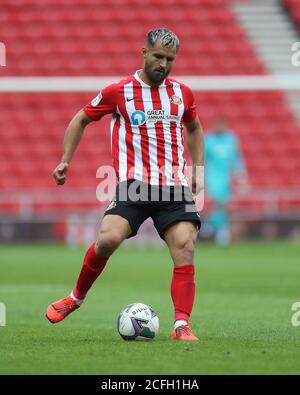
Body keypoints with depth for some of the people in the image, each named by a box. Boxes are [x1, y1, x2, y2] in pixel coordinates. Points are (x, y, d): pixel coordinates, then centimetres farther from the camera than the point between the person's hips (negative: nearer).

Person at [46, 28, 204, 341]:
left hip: (175, 186, 3)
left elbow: (194, 128, 32)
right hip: (133, 184, -3)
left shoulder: (182, 93, 12)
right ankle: (76, 298, 1)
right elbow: (81, 120, 15)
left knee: (185, 247, -15)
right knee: (108, 238, -23)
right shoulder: (118, 92, 2)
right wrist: (65, 161, 7)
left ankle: (182, 326, -14)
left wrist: (198, 170, 23)